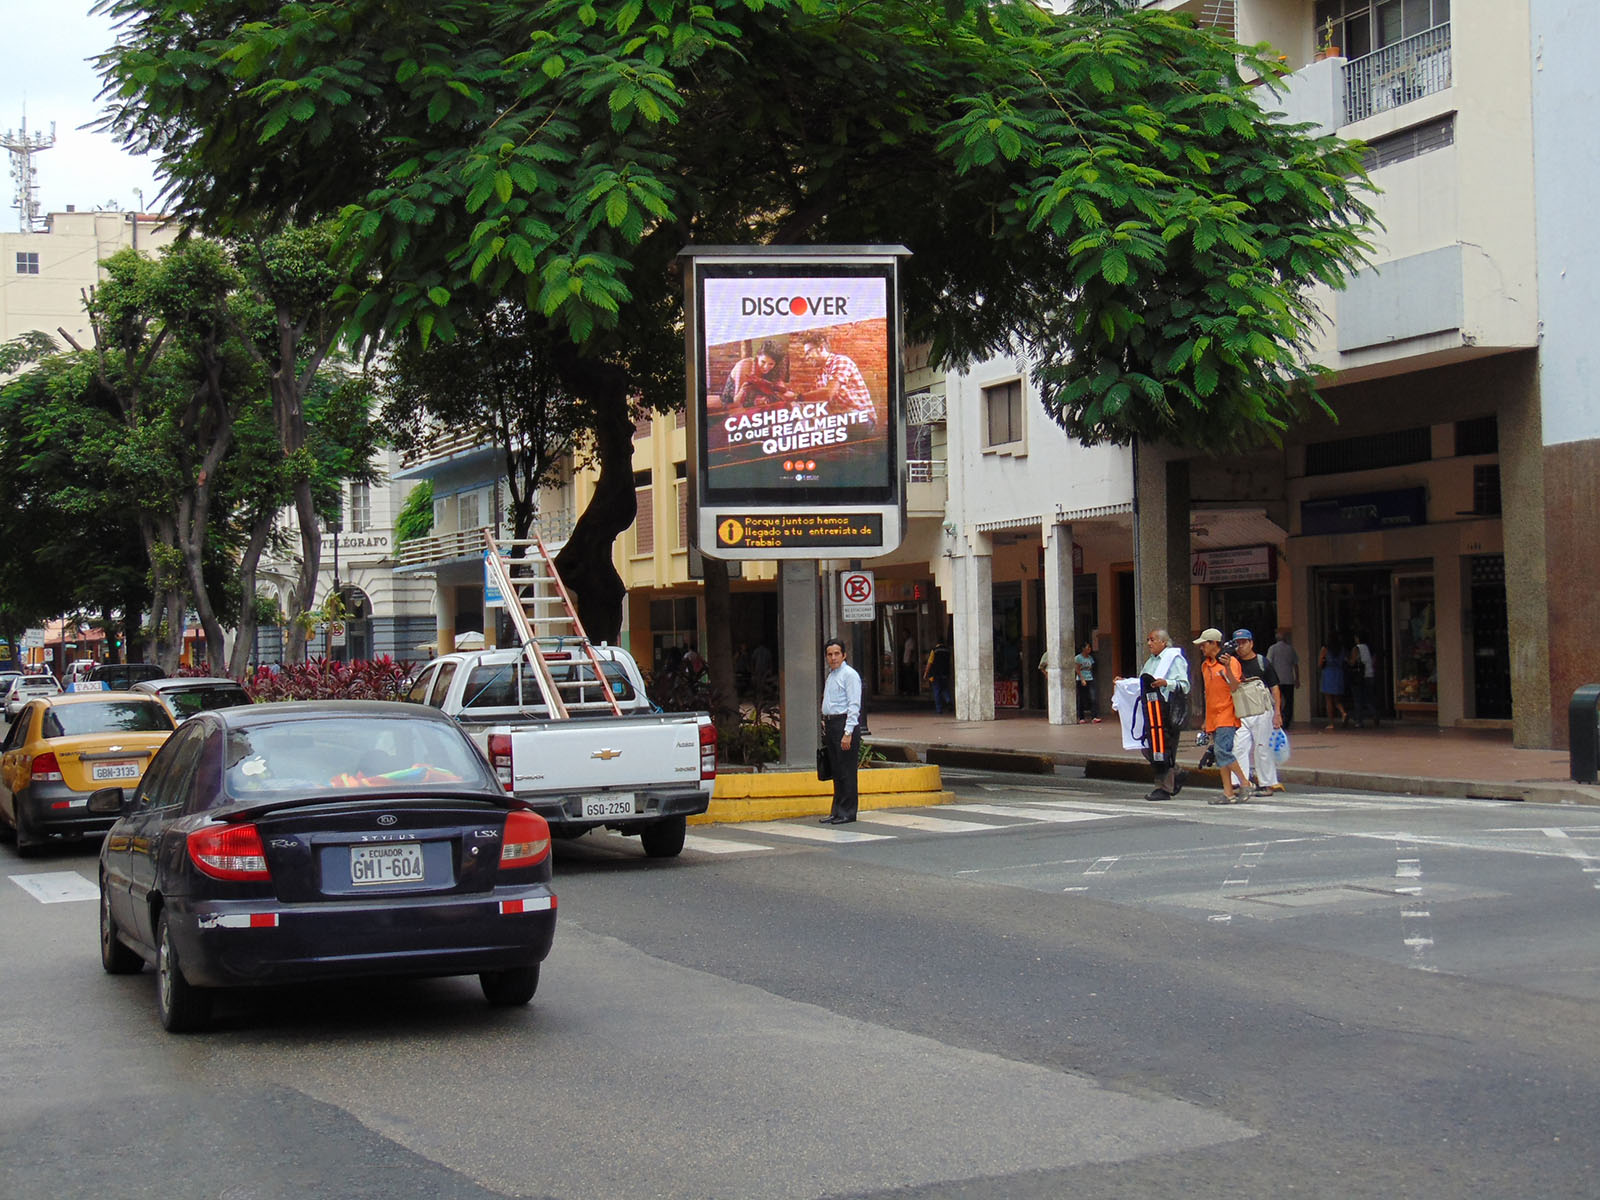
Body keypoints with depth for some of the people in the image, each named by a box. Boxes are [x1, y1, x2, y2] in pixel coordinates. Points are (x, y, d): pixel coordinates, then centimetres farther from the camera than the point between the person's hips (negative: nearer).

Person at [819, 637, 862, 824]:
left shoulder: (850, 675, -9)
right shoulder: (830, 675, 18)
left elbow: (854, 705, -14)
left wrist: (848, 733, -20)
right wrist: (825, 722, 13)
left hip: (844, 723, -9)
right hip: (830, 724, 9)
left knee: (846, 770, -6)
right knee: (836, 770, 10)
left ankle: (847, 812, -2)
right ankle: (837, 811, 14)